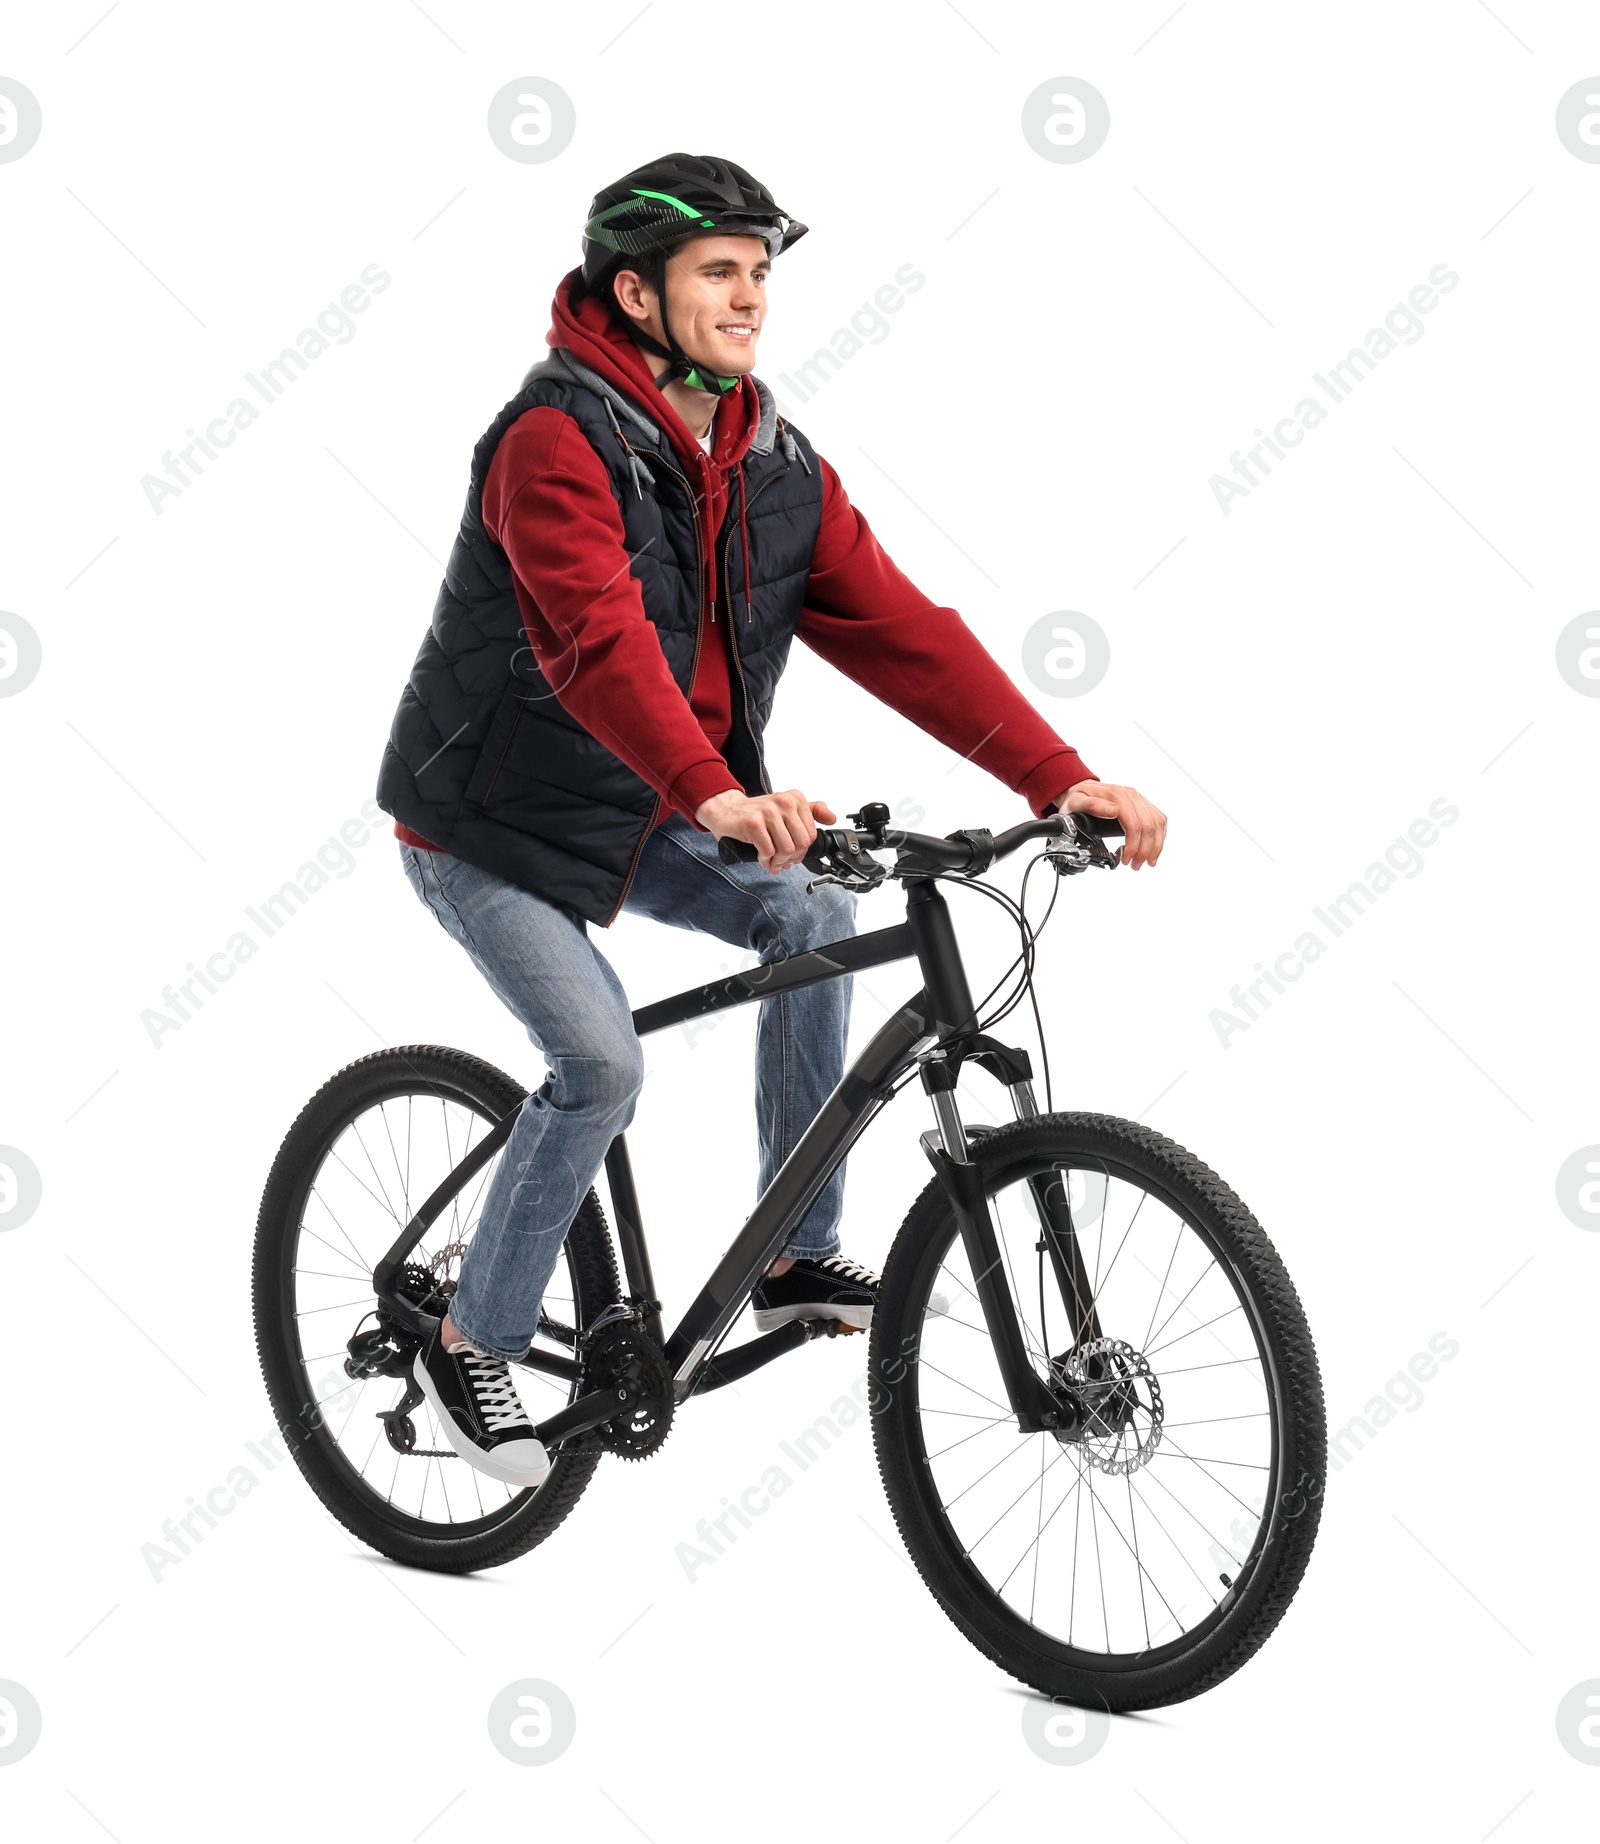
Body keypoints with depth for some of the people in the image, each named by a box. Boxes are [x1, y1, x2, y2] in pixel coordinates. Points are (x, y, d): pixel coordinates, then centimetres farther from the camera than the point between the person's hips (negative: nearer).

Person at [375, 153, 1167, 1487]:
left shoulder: (778, 467, -2)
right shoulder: (558, 440, -23)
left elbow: (900, 629, -8)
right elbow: (600, 639, -39)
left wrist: (1061, 778, -19)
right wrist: (722, 796, -55)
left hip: (635, 817, 7)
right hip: (492, 824, -6)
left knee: (814, 923, -12)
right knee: (602, 1066, -20)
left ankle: (800, 1259, 1)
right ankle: (473, 1347, 2)